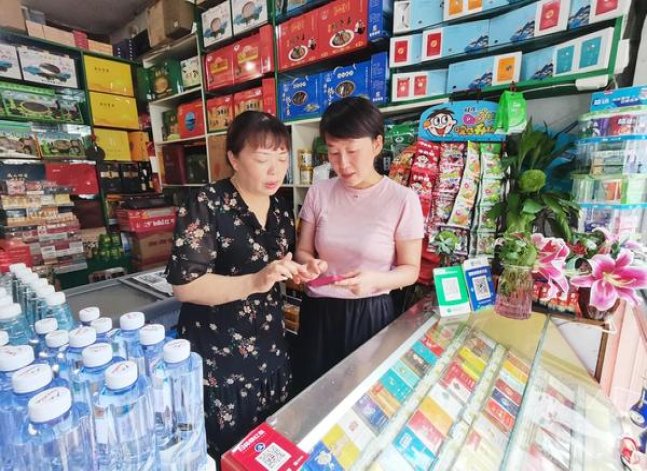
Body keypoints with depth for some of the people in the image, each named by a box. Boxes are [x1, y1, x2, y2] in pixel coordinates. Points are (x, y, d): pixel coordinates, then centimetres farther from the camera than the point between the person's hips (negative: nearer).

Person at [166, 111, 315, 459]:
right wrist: (254, 282, -30)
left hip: (270, 350, 6)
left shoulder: (281, 209, 4)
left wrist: (300, 272, -6)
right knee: (226, 453, 14)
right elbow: (184, 285, -20)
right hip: (217, 356, -6)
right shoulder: (206, 207, -16)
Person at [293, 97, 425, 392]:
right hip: (318, 314, 3)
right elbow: (302, 251, 4)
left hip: (370, 315, -2)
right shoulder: (318, 194, -3)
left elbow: (410, 269, -6)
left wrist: (375, 280, -25)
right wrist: (309, 264, -19)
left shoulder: (403, 200, -12)